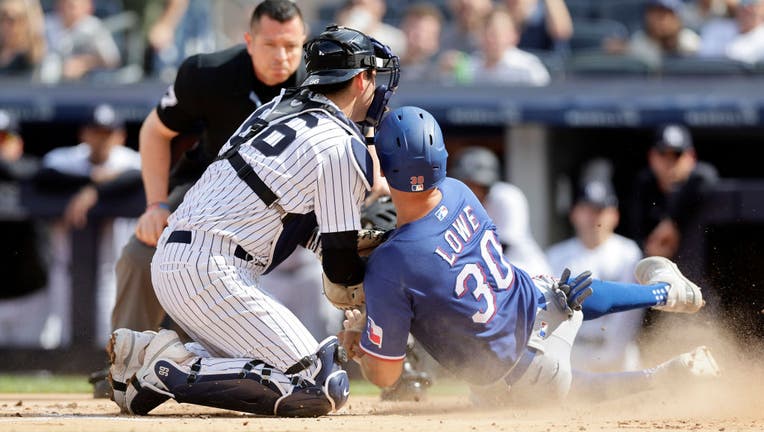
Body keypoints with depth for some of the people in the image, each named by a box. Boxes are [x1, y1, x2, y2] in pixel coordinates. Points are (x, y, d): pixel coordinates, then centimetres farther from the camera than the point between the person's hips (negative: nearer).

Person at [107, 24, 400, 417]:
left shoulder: (277, 108, 19)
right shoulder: (343, 148, -6)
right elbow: (341, 269, -3)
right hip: (212, 275, -9)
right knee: (325, 387, -13)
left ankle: (145, 352, 6)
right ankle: (174, 372, -16)